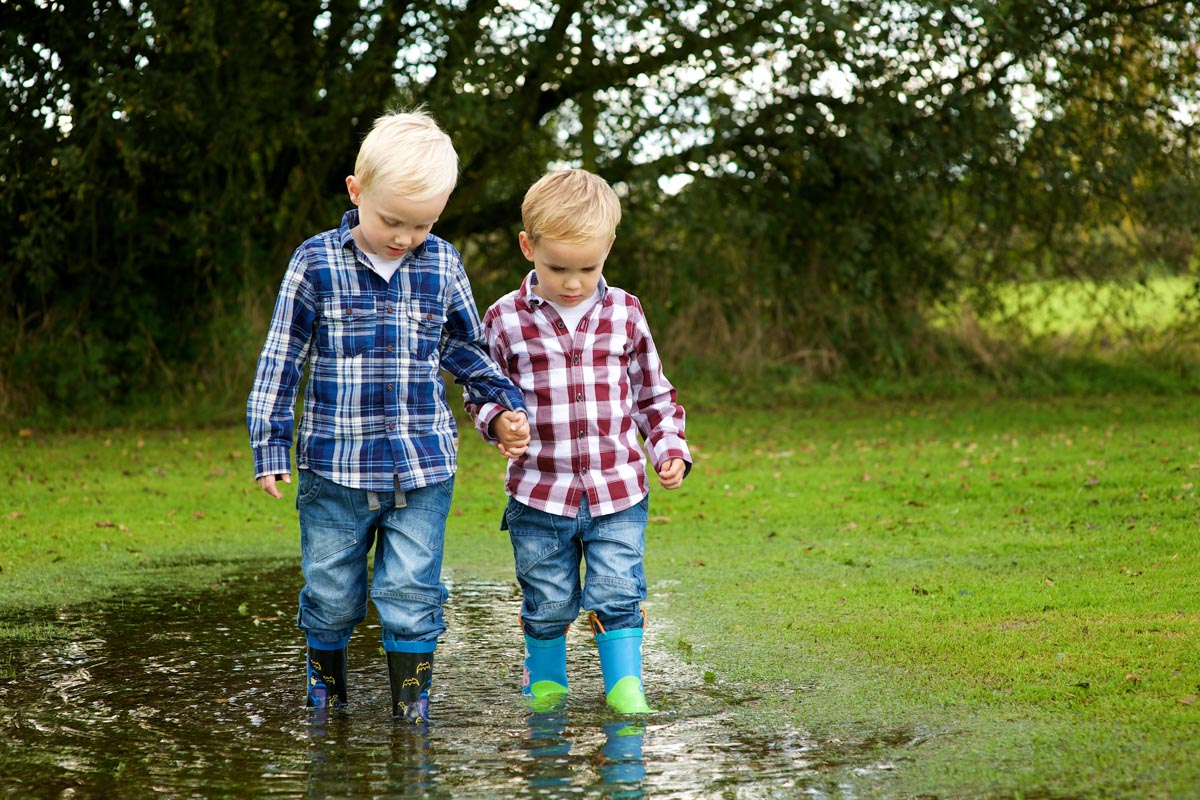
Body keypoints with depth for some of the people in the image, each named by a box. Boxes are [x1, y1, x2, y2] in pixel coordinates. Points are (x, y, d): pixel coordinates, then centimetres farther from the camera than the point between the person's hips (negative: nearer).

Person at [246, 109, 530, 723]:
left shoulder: (442, 265, 3)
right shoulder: (317, 263, -4)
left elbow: (465, 348, 17)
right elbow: (281, 358, 0)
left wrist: (506, 404, 7)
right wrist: (269, 445, -2)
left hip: (423, 467, 1)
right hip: (334, 465, -1)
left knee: (412, 592, -1)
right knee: (332, 594, 9)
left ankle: (411, 701, 10)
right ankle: (325, 685, 32)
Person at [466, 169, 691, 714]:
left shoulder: (624, 314, 3)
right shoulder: (505, 320, -3)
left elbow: (654, 393, 13)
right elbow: (483, 396, 6)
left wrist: (669, 449, 1)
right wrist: (499, 422, -15)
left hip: (618, 490, 1)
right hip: (539, 493, 0)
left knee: (617, 596, -4)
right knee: (547, 604, 9)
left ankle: (625, 687, 9)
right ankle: (544, 687, 28)